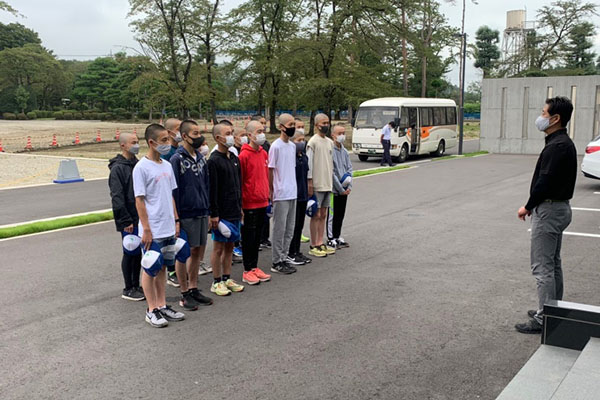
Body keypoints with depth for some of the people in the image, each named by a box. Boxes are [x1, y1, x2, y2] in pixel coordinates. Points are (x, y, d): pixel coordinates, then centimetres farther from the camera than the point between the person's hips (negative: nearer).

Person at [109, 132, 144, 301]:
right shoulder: (118, 168, -12)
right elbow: (117, 197, -16)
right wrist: (126, 221, -18)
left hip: (141, 218, 7)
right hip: (129, 221, -7)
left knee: (139, 252, 13)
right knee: (130, 253, 1)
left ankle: (136, 286, 25)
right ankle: (128, 289, 12)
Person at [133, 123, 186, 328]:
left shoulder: (167, 165, 10)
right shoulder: (141, 167, -12)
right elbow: (139, 200, -13)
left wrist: (176, 221, 13)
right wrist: (146, 229, -15)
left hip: (168, 228, 7)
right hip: (152, 231, -7)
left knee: (162, 267, 15)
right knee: (151, 269, 4)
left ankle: (162, 305, 25)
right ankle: (152, 310, 15)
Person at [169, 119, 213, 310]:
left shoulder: (201, 158, 12)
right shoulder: (177, 159, -10)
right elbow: (173, 190, -12)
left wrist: (207, 211, 14)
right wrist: (176, 217, -15)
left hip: (201, 213, 7)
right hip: (186, 214, -7)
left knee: (198, 252, 13)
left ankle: (194, 289, 25)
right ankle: (185, 294, 13)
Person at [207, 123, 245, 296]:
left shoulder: (234, 158, 12)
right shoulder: (214, 161, -12)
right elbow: (212, 189, -15)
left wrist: (240, 207, 17)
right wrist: (214, 214, -16)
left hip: (235, 211, 7)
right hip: (221, 213, -7)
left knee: (230, 246, 13)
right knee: (219, 247, 1)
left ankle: (227, 278, 23)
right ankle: (216, 282, 11)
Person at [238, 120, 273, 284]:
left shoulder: (264, 153, 9)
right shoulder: (244, 155, -13)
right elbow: (239, 181, -13)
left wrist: (267, 196, 15)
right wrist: (240, 204, -13)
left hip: (262, 202, 7)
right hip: (249, 204, -7)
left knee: (257, 236, 14)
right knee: (248, 238, 2)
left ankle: (254, 267, 25)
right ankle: (247, 271, 12)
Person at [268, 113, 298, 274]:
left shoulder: (293, 146, 12)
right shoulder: (276, 146, -11)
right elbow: (270, 170, -10)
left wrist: (293, 187, 14)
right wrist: (272, 192, -9)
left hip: (292, 194, 8)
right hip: (281, 195, -8)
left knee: (289, 230, 12)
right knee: (279, 230, -1)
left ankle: (283, 259, 22)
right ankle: (277, 262, 8)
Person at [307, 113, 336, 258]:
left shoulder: (330, 142, 14)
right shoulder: (313, 142, -9)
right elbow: (309, 164, -12)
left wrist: (331, 181, 17)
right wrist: (310, 183, -16)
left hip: (328, 184, 7)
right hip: (317, 185, -7)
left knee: (323, 214, 11)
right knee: (316, 215, -3)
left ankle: (320, 243, 18)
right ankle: (313, 246, 4)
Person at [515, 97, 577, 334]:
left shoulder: (556, 146, -20)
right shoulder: (563, 143, 13)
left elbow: (545, 182, -24)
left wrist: (529, 206, -11)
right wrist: (534, 206, 12)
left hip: (549, 210, -11)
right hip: (559, 207, 11)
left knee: (542, 267, -5)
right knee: (553, 264, 18)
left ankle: (543, 320, 1)